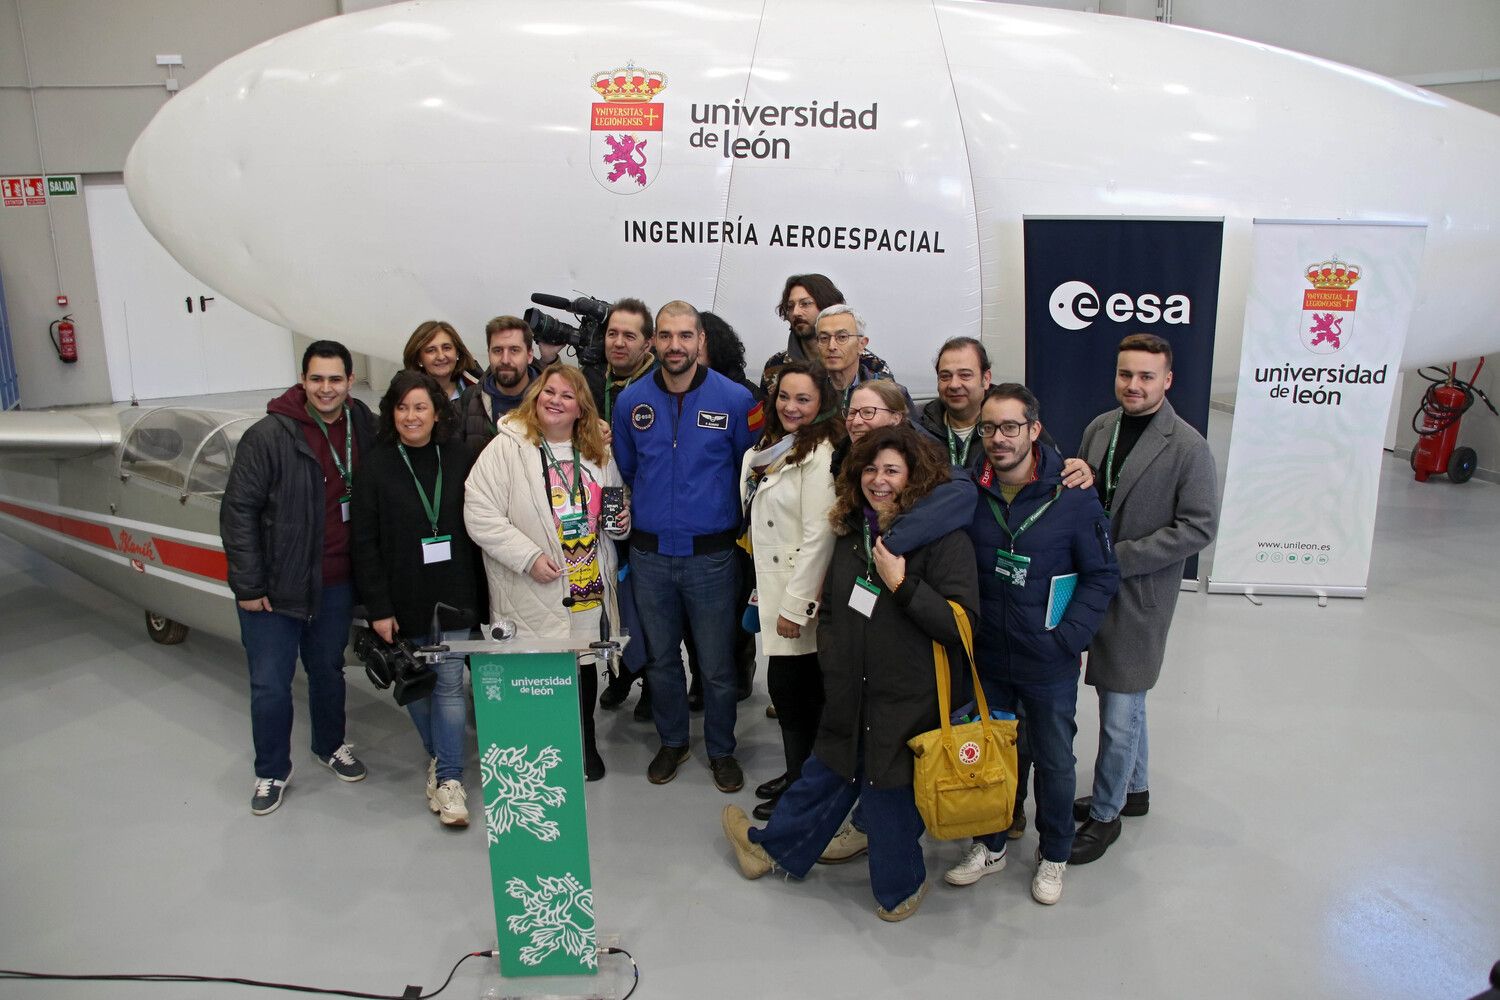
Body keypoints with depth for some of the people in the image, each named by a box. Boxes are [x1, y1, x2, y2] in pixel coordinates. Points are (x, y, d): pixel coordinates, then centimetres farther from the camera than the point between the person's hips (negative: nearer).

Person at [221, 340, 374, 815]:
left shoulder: (363, 428, -2)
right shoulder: (269, 435, -16)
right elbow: (238, 510, -13)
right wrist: (248, 587, -13)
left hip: (335, 584, 4)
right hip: (275, 586, -4)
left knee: (328, 671, 21)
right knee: (270, 685, 6)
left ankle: (331, 746, 42)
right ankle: (271, 773, 26)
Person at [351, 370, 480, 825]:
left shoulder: (458, 463, 2)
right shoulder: (376, 467, -4)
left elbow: (474, 530, 5)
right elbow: (365, 543, -6)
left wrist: (478, 595, 1)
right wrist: (378, 608, -10)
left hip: (452, 598, 1)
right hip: (403, 601, 0)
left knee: (450, 684, -2)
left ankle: (448, 778, 5)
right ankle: (438, 756, 31)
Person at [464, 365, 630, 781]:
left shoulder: (597, 451, 7)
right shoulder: (506, 447, -11)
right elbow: (479, 514, -16)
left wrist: (620, 524, -1)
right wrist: (529, 557, -20)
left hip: (590, 588, 5)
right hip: (534, 595, -5)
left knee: (585, 666, 18)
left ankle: (585, 745, 39)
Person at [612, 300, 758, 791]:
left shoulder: (735, 399, -8)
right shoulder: (631, 401, 0)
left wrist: (742, 530, 4)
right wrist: (631, 524, 10)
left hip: (711, 555, -2)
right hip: (649, 554, 3)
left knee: (716, 664, 9)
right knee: (661, 658, 17)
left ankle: (721, 750, 30)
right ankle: (672, 741, 38)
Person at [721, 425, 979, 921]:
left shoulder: (944, 537, -15)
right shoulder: (852, 531, 7)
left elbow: (962, 624, -22)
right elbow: (831, 605, 20)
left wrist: (901, 584, -26)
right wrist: (831, 656, 11)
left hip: (907, 703, -5)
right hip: (851, 696, 5)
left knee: (889, 792, 12)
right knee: (825, 776, 21)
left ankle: (899, 888, 37)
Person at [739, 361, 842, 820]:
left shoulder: (819, 455, -17)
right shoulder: (767, 451, 11)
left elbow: (818, 536, -21)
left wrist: (795, 605, -19)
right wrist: (767, 593, 15)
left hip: (800, 595, -8)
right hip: (774, 589, 8)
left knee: (790, 688, 2)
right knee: (788, 688, 16)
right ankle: (798, 774, 32)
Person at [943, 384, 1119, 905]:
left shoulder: (1073, 496, -15)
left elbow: (1102, 575, -8)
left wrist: (1066, 638, -14)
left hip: (1048, 664, -2)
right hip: (985, 656, 3)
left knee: (1053, 760, 15)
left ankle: (1054, 854, 38)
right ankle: (992, 844, 39)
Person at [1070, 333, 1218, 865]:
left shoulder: (1187, 447, -13)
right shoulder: (1098, 429, 5)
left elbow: (1198, 527, -14)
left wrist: (1118, 558, -18)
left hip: (1139, 596, -6)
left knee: (1120, 716, 0)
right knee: (1124, 701, 21)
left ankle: (1105, 815, 19)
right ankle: (1133, 790, 40)